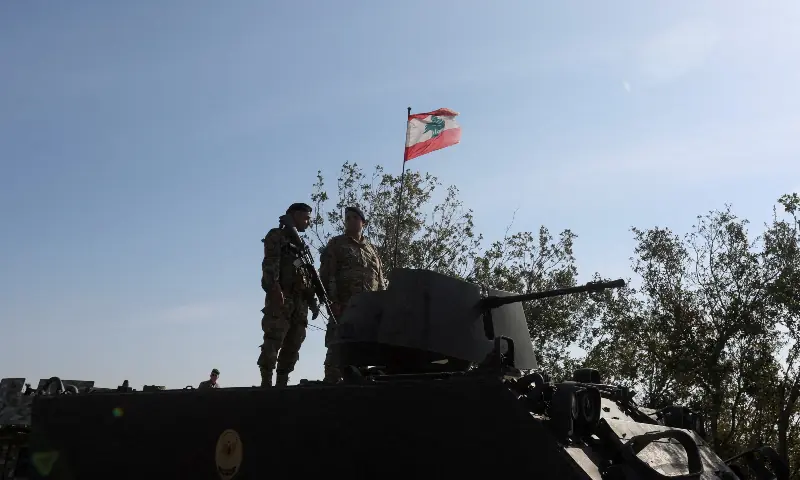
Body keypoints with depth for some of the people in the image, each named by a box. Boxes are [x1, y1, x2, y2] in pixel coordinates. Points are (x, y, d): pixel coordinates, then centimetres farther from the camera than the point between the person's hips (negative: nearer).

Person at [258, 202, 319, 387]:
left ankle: (282, 384, 4)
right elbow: (270, 263, -10)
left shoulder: (300, 244, 29)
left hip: (300, 301, 8)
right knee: (273, 342, -15)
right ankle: (266, 383, -18)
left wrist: (312, 301, 17)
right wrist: (274, 288, -25)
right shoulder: (277, 236, 6)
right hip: (281, 297, -8)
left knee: (293, 346, 2)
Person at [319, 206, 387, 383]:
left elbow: (381, 280, 21)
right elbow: (327, 274, -1)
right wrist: (333, 301, -12)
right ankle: (331, 382, -11)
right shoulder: (336, 244, 10)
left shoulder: (372, 250, 24)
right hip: (344, 306, -4)